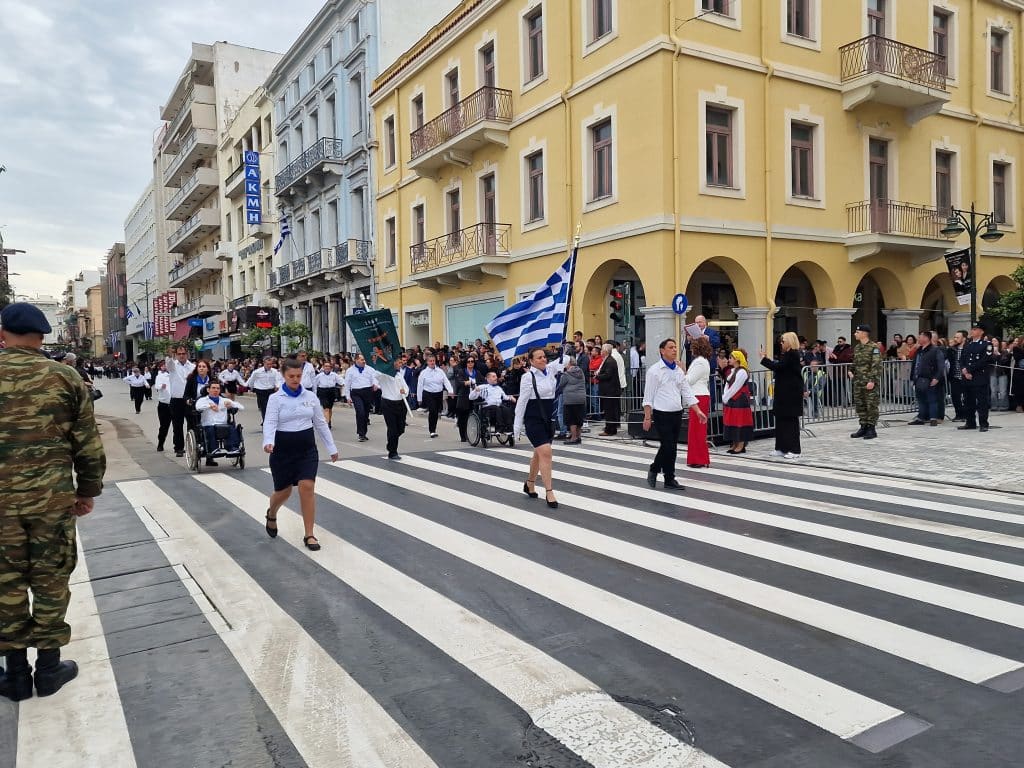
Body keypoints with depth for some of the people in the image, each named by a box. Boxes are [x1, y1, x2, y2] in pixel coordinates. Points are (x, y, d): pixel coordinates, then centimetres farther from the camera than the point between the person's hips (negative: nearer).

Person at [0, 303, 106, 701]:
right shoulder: (65, 377, -3)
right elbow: (88, 443, -1)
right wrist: (88, 490, 11)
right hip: (52, 497, -1)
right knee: (50, 579, 10)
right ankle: (48, 666, 20)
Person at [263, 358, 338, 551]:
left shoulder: (311, 397, 2)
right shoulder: (275, 398, -6)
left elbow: (321, 424, 10)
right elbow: (270, 423, -18)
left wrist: (331, 448, 12)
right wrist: (268, 442, -38)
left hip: (307, 448, 2)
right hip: (283, 450, -1)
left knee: (307, 487, -12)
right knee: (283, 491, 9)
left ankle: (309, 535, -2)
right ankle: (271, 514, 46)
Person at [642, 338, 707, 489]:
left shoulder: (679, 371, 10)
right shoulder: (655, 370, -7)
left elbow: (687, 392, 11)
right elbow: (648, 396, -8)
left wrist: (698, 411, 1)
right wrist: (647, 417, -12)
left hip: (677, 414, 6)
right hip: (662, 415, -6)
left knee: (672, 448, 9)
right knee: (668, 447, -7)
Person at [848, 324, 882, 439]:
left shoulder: (874, 347, -10)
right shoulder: (857, 348, 14)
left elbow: (876, 365, -15)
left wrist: (872, 380, -21)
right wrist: (852, 372, 8)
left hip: (870, 382, -8)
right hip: (858, 382, 8)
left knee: (871, 406, -2)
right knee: (859, 405, 10)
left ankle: (871, 429, 3)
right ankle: (863, 427, 19)